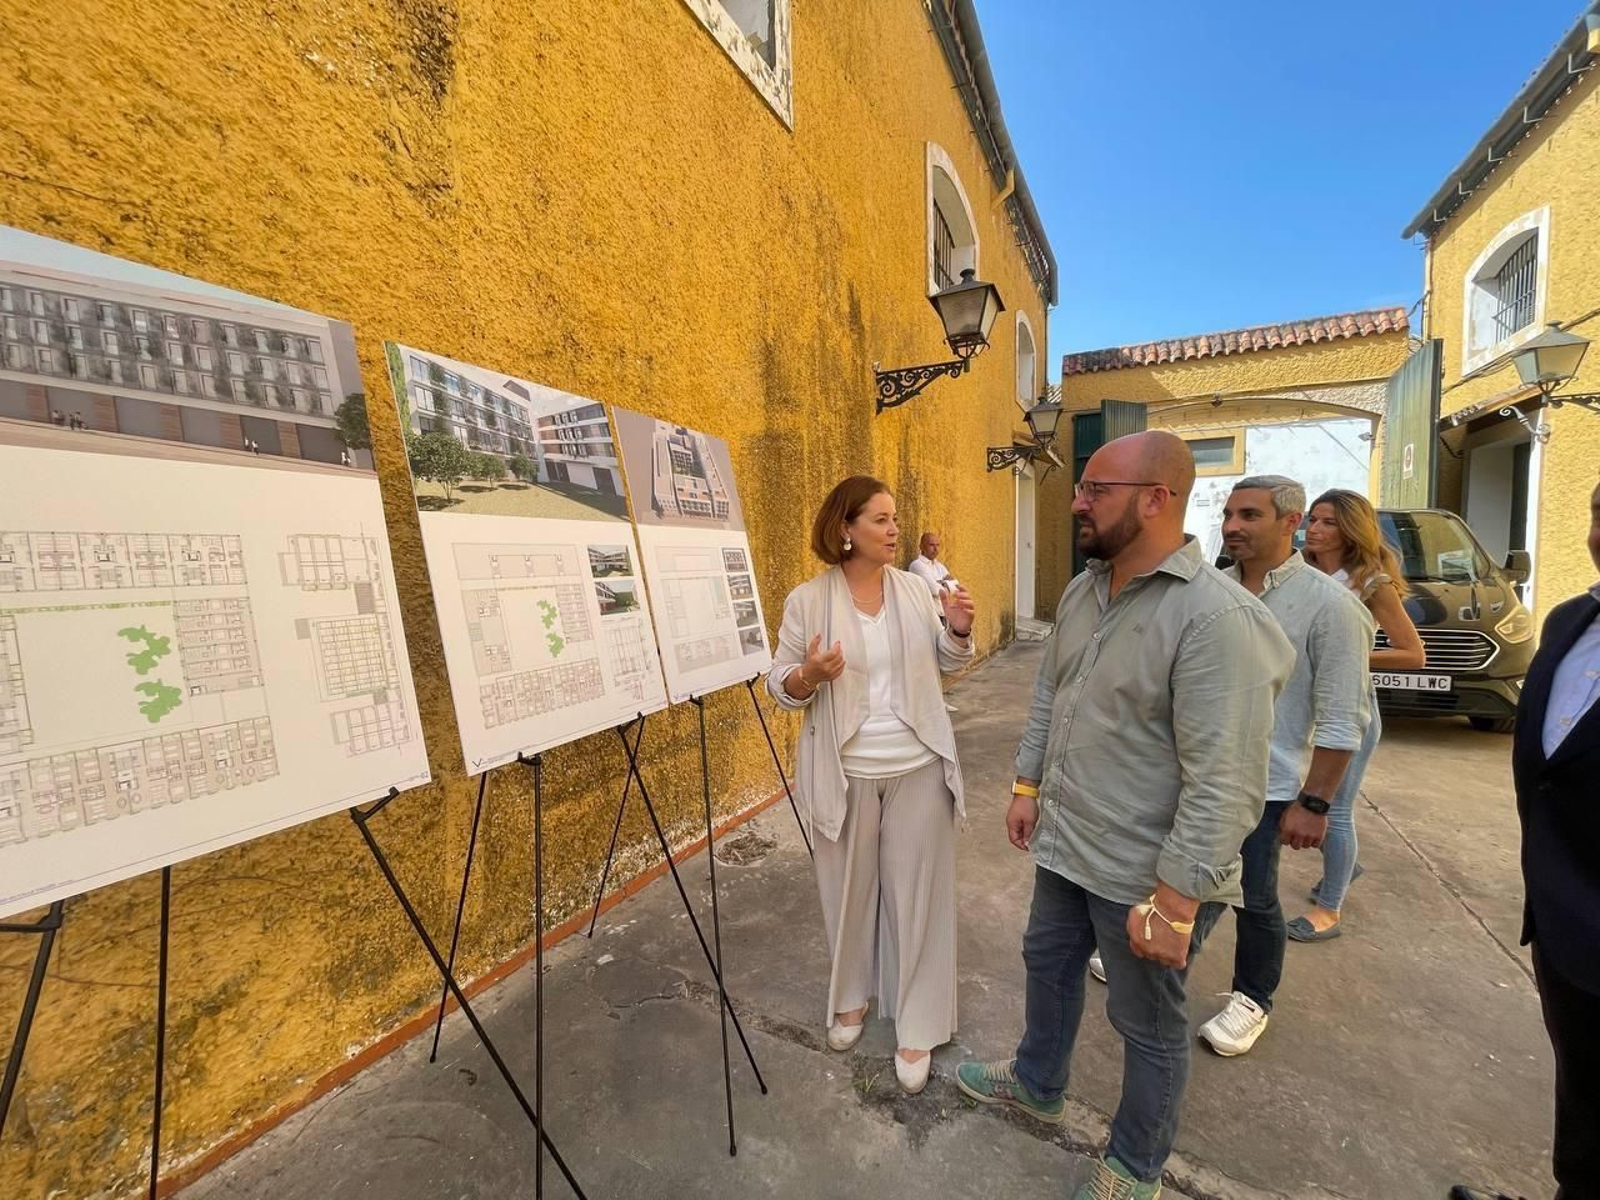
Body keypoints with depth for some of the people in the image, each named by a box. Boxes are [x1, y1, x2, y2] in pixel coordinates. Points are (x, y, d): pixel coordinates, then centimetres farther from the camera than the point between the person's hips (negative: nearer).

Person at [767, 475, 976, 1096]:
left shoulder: (915, 589, -1)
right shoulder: (807, 600, -10)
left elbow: (944, 664, 8)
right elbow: (779, 684, -6)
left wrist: (959, 631, -12)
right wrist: (809, 675, -27)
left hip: (917, 768, 2)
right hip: (846, 772, -1)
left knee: (916, 892, 11)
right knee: (850, 889, 17)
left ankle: (918, 1027, 31)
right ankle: (851, 996, 44)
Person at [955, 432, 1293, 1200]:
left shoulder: (1217, 617, -26)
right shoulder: (1082, 591, 1)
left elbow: (1223, 784, -27)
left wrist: (1173, 902, -24)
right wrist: (1027, 785, 12)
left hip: (1145, 873, -7)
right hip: (1064, 844, 8)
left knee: (1148, 1026, 17)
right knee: (1048, 963, 27)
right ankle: (1036, 1084, 54)